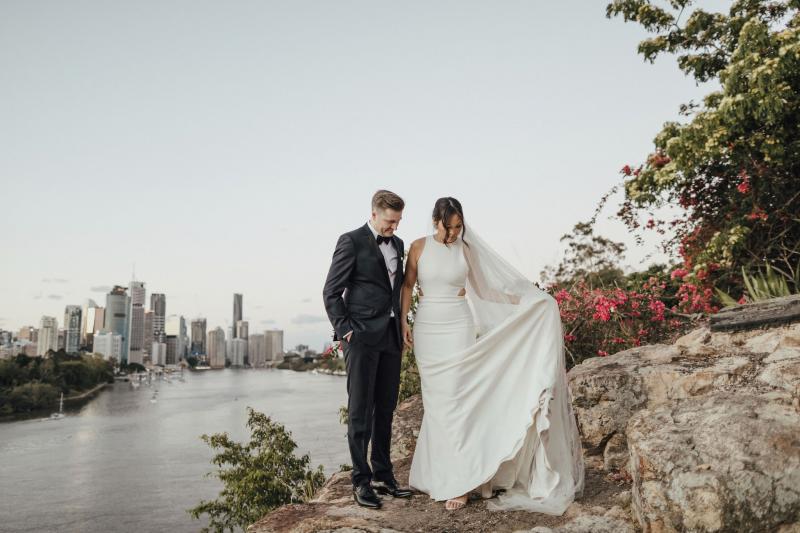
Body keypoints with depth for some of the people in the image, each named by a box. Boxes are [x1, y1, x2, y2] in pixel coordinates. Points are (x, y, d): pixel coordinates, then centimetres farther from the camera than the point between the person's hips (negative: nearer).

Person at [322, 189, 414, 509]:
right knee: (360, 409, -1)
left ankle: (383, 475, 23)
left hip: (391, 336, 6)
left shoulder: (397, 244, 15)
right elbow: (331, 292, -6)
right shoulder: (352, 241, -5)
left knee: (385, 408, 12)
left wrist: (401, 325, 12)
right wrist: (345, 330, -12)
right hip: (362, 337, -6)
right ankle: (361, 480, 9)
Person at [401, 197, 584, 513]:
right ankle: (436, 472, 20)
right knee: (435, 403, 7)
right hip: (427, 329, 1)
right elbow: (407, 286, 6)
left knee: (455, 401, -5)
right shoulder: (419, 247, 0)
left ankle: (457, 481, 2)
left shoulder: (466, 249, 2)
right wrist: (402, 322, -2)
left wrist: (535, 301, 6)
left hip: (458, 329, -1)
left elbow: (492, 283, 8)